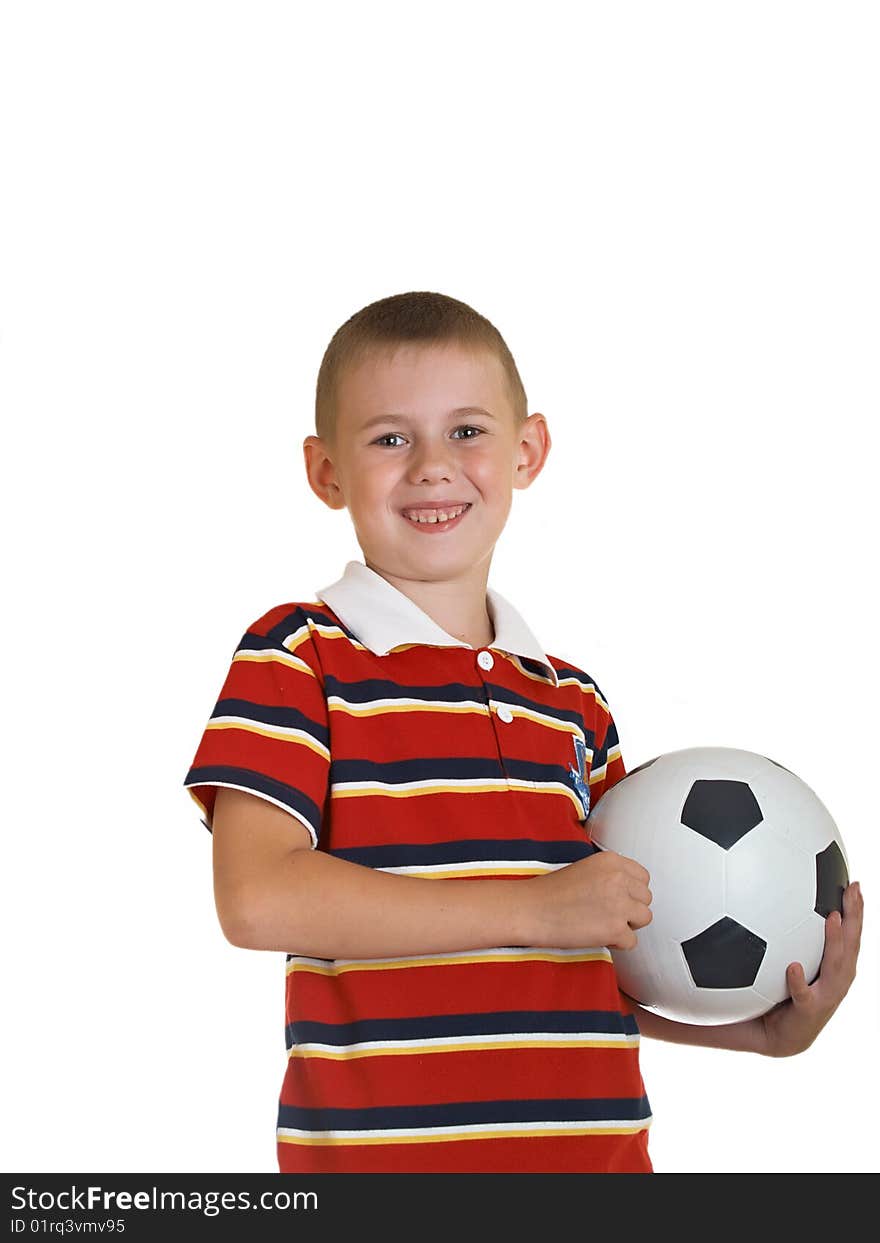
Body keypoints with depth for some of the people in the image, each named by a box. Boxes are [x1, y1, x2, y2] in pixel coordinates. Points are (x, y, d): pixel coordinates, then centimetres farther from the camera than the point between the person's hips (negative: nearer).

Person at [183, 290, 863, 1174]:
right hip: (378, 1152, -4)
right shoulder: (299, 658, -4)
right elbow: (255, 897, -16)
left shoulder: (574, 705, 12)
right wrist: (535, 910, -16)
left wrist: (768, 1029, 4)